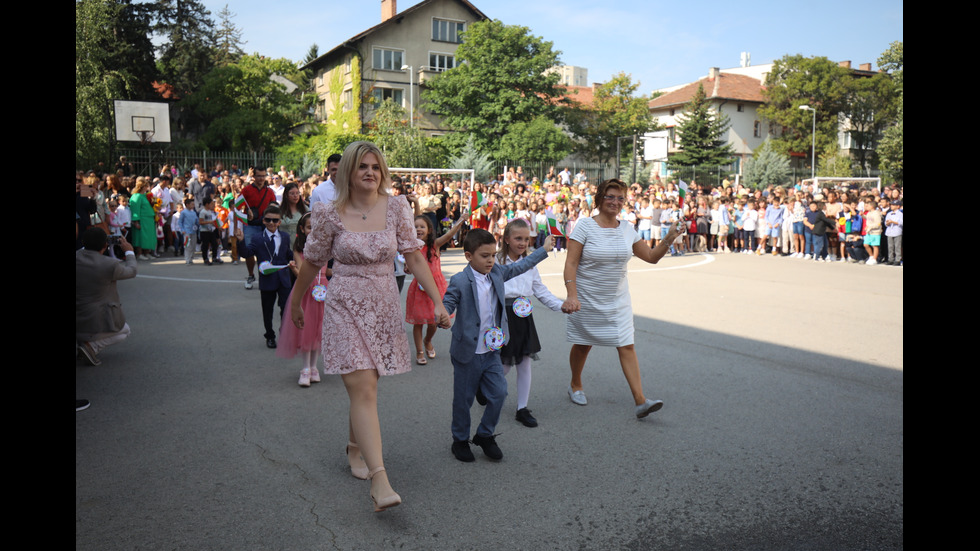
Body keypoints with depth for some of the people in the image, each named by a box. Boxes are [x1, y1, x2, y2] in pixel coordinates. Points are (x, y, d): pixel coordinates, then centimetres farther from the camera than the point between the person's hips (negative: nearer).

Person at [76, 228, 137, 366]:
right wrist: (129, 252, 15)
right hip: (99, 322, -5)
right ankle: (92, 345, -2)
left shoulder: (77, 257, -9)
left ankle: (79, 341, 18)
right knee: (124, 331, 24)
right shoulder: (110, 265, -20)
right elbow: (131, 272, 0)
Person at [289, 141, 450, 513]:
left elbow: (414, 257, 0)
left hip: (384, 306, 3)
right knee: (364, 391, -11)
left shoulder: (396, 208, 0)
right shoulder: (330, 214, -5)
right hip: (345, 305, -2)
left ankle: (356, 446, 40)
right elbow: (312, 263, 7)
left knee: (364, 387, 12)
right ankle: (379, 481, -15)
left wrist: (438, 302, -7)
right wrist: (295, 303, 17)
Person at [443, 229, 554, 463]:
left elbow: (519, 267, 18)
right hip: (467, 353, -5)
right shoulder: (460, 281, -15)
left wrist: (544, 249, 26)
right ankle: (460, 440, 30)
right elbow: (447, 303, -16)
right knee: (463, 399, 9)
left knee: (499, 394, 4)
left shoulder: (497, 273, 3)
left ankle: (485, 435, 26)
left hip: (491, 351, 5)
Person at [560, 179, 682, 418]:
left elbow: (652, 257, 9)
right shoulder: (585, 226, -11)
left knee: (627, 346, -3)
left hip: (617, 300, 4)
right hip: (587, 300, -3)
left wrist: (668, 239, -8)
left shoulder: (626, 230, 3)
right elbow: (570, 264, -16)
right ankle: (575, 386, 37)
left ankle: (640, 401, -4)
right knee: (583, 345, 11)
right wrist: (572, 295, -26)